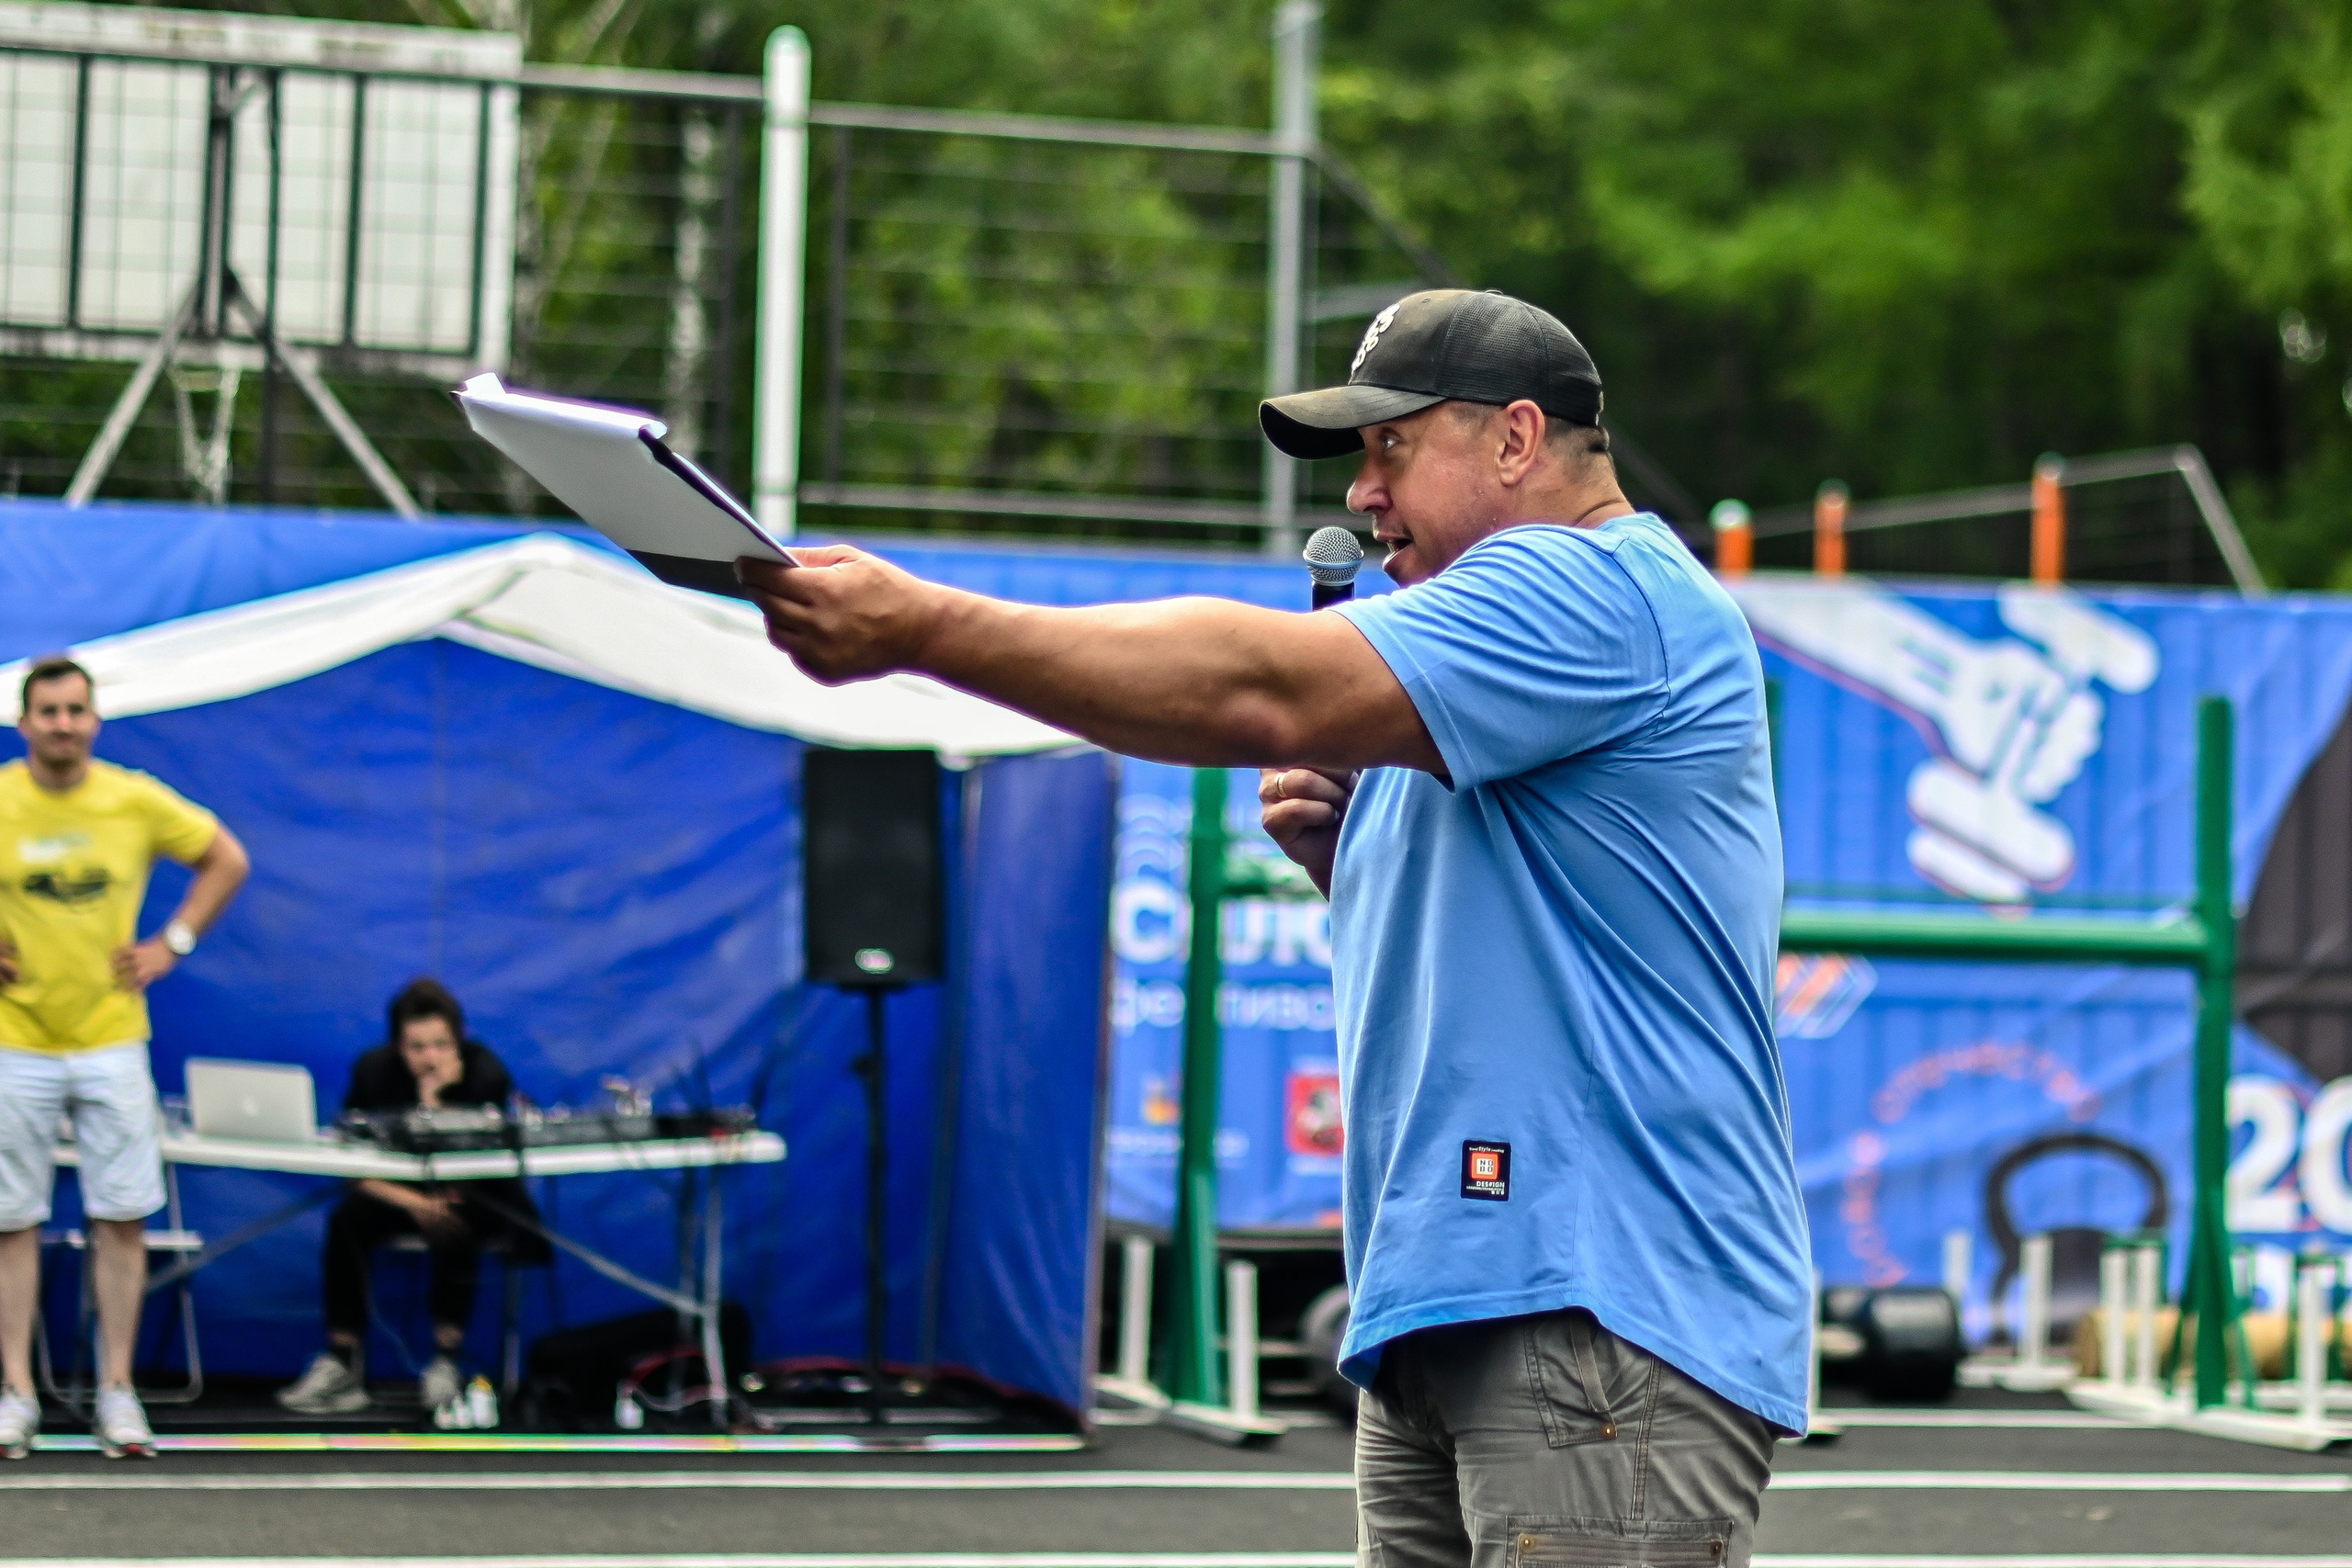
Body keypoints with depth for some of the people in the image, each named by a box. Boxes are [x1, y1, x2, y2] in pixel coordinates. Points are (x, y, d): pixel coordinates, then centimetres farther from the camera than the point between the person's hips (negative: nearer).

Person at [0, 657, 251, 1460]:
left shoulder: (137, 801, 0)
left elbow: (227, 860, 14)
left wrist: (172, 943, 5)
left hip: (112, 1040, 1)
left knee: (122, 1217, -1)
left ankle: (117, 1389, 6)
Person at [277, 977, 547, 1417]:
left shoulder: (485, 1073, -19)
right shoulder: (374, 1069, -10)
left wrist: (434, 1100, -34)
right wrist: (414, 1204, -27)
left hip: (479, 1197, -2)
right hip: (398, 1190, 2)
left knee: (452, 1228, -35)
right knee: (347, 1220, -27)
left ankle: (445, 1361, -26)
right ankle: (342, 1360, -23)